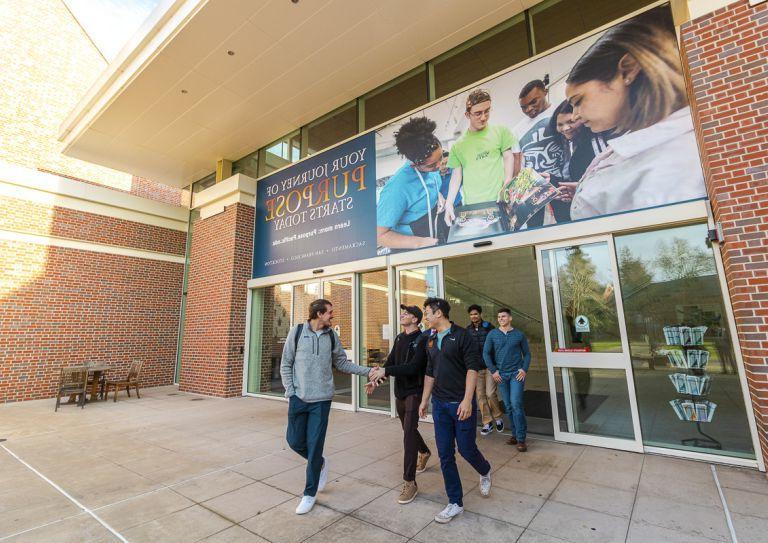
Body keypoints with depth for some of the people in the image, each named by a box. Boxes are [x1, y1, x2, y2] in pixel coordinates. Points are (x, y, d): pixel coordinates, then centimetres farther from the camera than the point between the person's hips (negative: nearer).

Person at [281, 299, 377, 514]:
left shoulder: (331, 336, 2)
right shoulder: (297, 332, -5)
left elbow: (342, 363, 7)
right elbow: (286, 364, 0)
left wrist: (367, 371, -2)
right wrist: (290, 391, -7)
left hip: (321, 400, 0)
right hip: (298, 398, 0)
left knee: (315, 446, 3)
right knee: (295, 440, 7)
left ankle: (310, 494, 23)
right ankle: (321, 463, 37)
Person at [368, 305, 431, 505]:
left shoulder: (422, 340, -16)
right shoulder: (399, 338, 7)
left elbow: (413, 367, -26)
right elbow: (390, 361, 8)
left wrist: (385, 371, -31)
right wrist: (376, 378, -7)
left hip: (414, 392, -7)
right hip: (399, 392, 7)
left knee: (409, 432, -9)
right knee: (408, 429, 22)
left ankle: (410, 482, 2)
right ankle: (424, 452, 50)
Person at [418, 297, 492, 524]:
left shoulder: (460, 335, -10)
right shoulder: (431, 341, 9)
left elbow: (473, 368, -14)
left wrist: (467, 400, -21)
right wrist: (424, 400, 17)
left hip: (461, 403, -5)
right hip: (439, 404, 6)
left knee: (466, 449, 5)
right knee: (445, 455, 7)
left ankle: (485, 472, 39)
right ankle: (455, 503, 23)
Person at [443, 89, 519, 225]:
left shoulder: (500, 131, 8)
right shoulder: (458, 145, 9)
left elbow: (509, 158, 6)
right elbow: (456, 176, 8)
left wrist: (506, 188, -9)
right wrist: (449, 203, -4)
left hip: (498, 201, 0)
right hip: (471, 206, 0)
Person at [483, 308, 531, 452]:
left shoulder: (519, 335, 2)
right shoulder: (492, 334, 1)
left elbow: (527, 354, 7)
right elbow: (486, 353, 2)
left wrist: (524, 369, -6)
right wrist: (493, 371, -4)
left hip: (517, 373, -2)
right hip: (501, 375, 2)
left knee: (516, 404, -9)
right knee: (508, 406, 10)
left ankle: (521, 439, 1)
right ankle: (515, 434, 24)